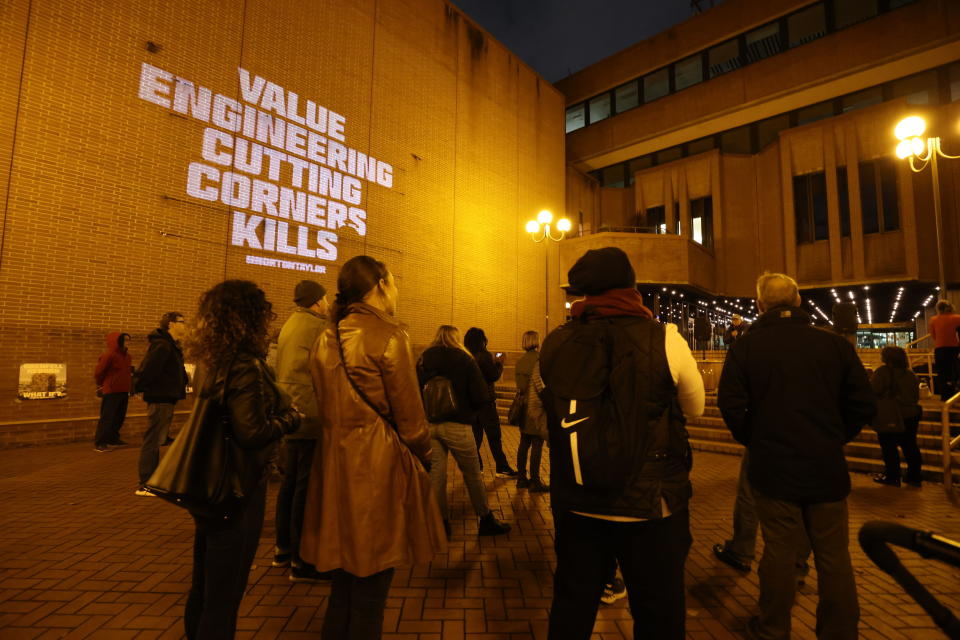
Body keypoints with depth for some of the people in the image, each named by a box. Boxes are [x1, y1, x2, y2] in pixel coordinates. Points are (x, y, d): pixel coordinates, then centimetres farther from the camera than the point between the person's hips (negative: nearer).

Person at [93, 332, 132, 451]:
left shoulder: (127, 355, 11)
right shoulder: (108, 355, -14)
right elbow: (98, 373, -8)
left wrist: (131, 375, 6)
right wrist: (103, 385, 5)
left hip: (123, 391, 8)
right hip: (111, 392, -8)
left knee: (119, 417, 13)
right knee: (107, 418, -6)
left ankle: (113, 438, 26)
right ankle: (99, 443, -1)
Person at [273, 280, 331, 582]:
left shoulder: (289, 325, 15)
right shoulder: (317, 327, -14)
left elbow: (286, 370, 17)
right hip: (312, 415, -10)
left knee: (290, 482, 18)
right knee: (306, 487, -2)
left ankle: (283, 549, 31)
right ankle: (301, 561, 8)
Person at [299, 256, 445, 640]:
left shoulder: (326, 339, 8)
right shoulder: (388, 335, -14)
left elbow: (328, 406, 10)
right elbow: (409, 414, -12)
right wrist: (424, 456, 4)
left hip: (335, 463, 7)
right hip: (379, 466, -7)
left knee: (344, 579, 22)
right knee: (370, 590, 10)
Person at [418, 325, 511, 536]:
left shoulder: (424, 359, 6)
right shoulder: (465, 359, -4)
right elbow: (481, 397, -9)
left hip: (428, 425, 3)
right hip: (457, 426, -3)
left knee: (436, 474, 11)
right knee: (472, 474, 10)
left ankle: (441, 522, 21)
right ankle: (486, 519, 24)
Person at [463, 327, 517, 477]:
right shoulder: (484, 355, -15)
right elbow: (494, 376, -14)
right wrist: (499, 363, 2)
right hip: (485, 399, -6)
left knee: (475, 434, 14)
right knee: (494, 436, 2)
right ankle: (502, 468, 8)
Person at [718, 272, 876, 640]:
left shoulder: (746, 346, -8)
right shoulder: (834, 343, -2)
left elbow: (731, 405, -13)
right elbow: (863, 404, -1)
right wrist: (835, 438, 14)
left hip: (773, 468, -1)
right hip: (827, 468, 2)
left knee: (779, 552, 9)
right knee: (834, 555, 14)